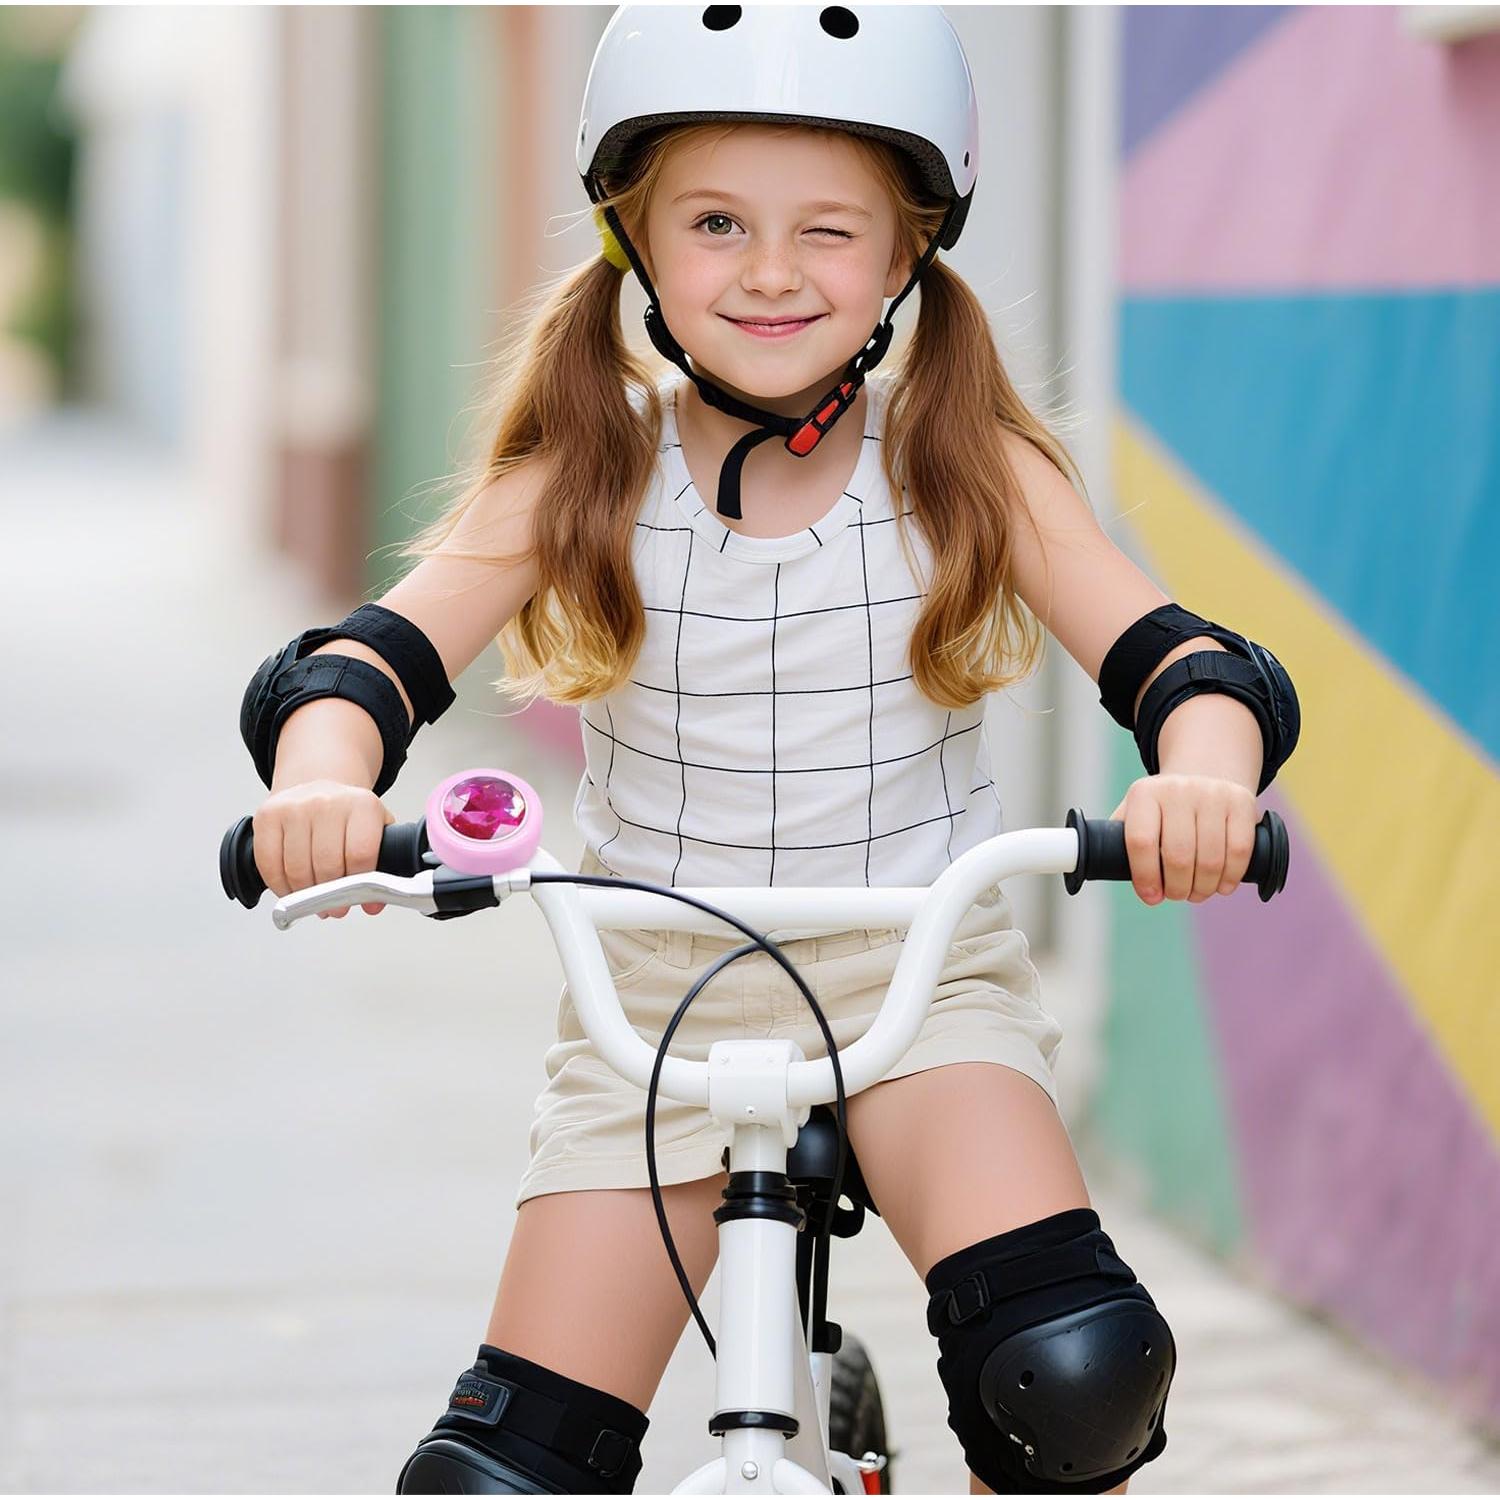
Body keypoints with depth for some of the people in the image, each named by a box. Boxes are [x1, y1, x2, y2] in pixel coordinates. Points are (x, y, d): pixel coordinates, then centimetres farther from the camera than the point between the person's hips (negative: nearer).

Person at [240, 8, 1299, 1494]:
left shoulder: (969, 468, -5)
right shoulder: (585, 476, -4)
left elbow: (1186, 661, -14)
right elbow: (361, 659, -14)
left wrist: (1203, 775, -39)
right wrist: (322, 781, -38)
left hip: (920, 978, -1)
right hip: (654, 984, 1)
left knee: (1074, 1371, -26)